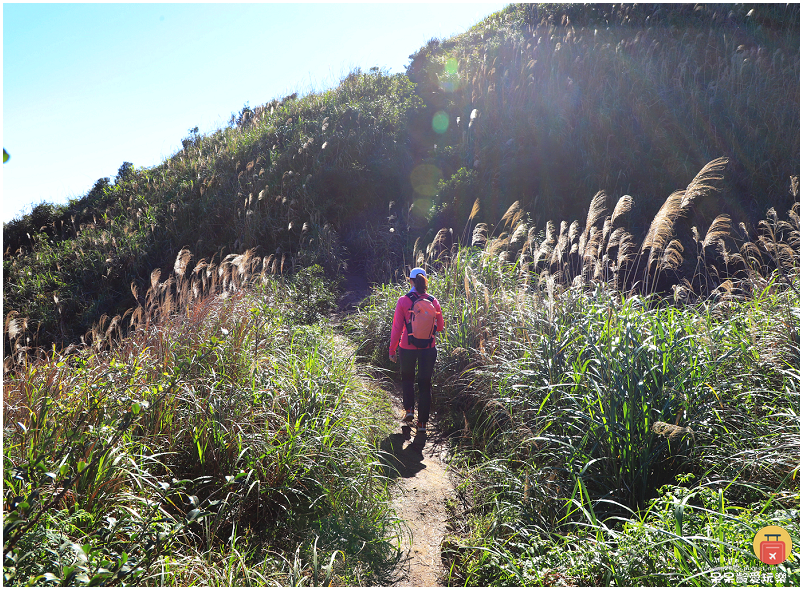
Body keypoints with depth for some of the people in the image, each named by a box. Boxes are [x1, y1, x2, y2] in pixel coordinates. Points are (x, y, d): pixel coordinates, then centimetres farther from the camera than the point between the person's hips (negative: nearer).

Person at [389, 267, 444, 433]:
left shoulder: (404, 301, -10)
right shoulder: (433, 301, -4)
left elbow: (397, 328, -9)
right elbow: (440, 326, 5)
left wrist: (392, 350, 0)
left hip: (407, 348, -1)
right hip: (429, 349, 1)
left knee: (407, 378, 26)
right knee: (425, 383, 12)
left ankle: (409, 409, 14)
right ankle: (423, 422, 15)